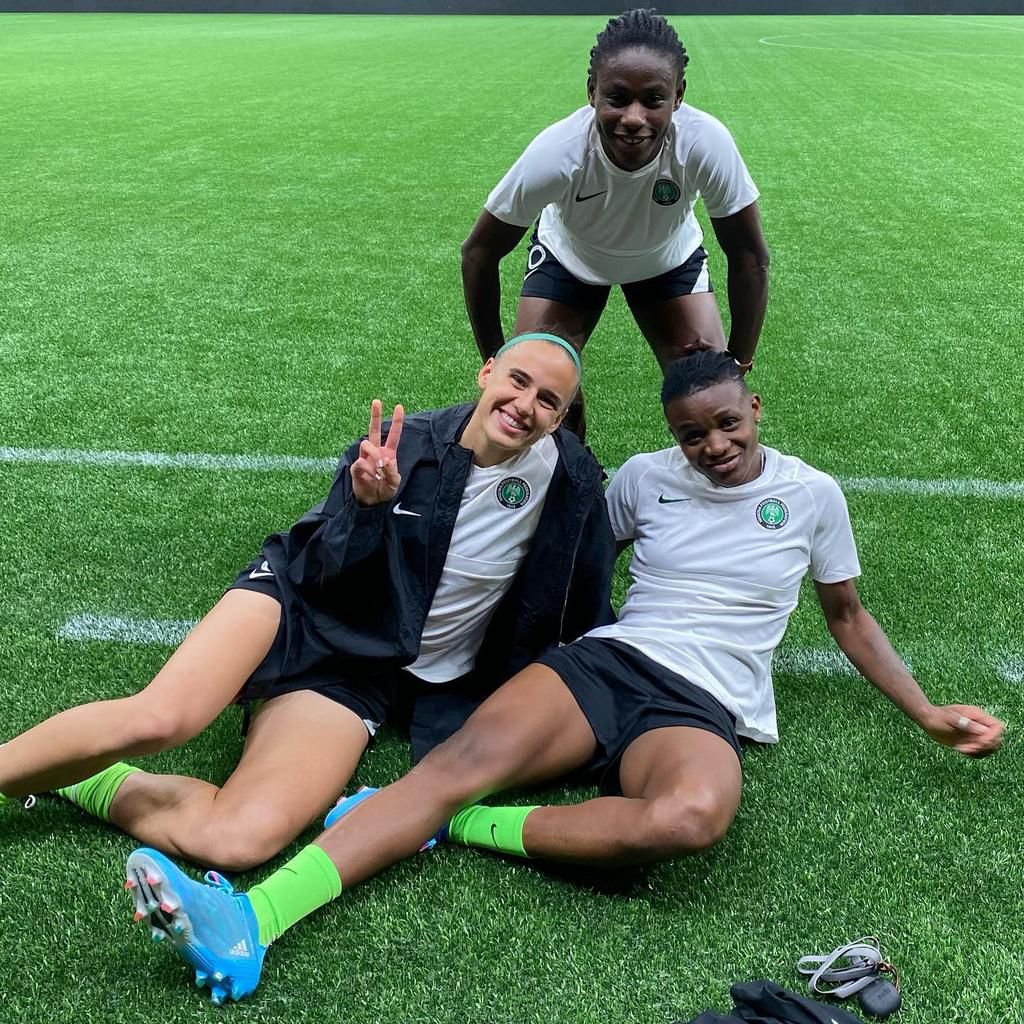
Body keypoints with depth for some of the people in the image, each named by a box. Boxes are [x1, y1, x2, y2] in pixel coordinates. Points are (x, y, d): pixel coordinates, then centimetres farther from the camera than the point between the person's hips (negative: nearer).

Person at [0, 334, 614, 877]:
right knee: (159, 720, -31)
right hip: (301, 608, -1)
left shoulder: (570, 478, -8)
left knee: (240, 839, -24)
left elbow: (586, 615, 7)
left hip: (369, 678, 1)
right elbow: (319, 569, -9)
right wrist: (367, 506, -25)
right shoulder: (401, 443, -9)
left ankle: (77, 784, -2)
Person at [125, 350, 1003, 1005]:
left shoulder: (811, 494, 10)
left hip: (701, 710, -1)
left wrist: (927, 713, 16)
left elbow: (848, 616, 21)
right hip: (603, 663, 2)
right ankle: (248, 924, -40)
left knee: (691, 815, -40)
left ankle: (457, 828, -26)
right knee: (461, 759, -29)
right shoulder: (646, 477, 13)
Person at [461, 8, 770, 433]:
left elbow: (749, 258, -20)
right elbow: (479, 253, -22)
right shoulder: (556, 153, -37)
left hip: (671, 258, 1)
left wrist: (738, 363, -19)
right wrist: (495, 361, -18)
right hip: (568, 256, -1)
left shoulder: (706, 144, -36)